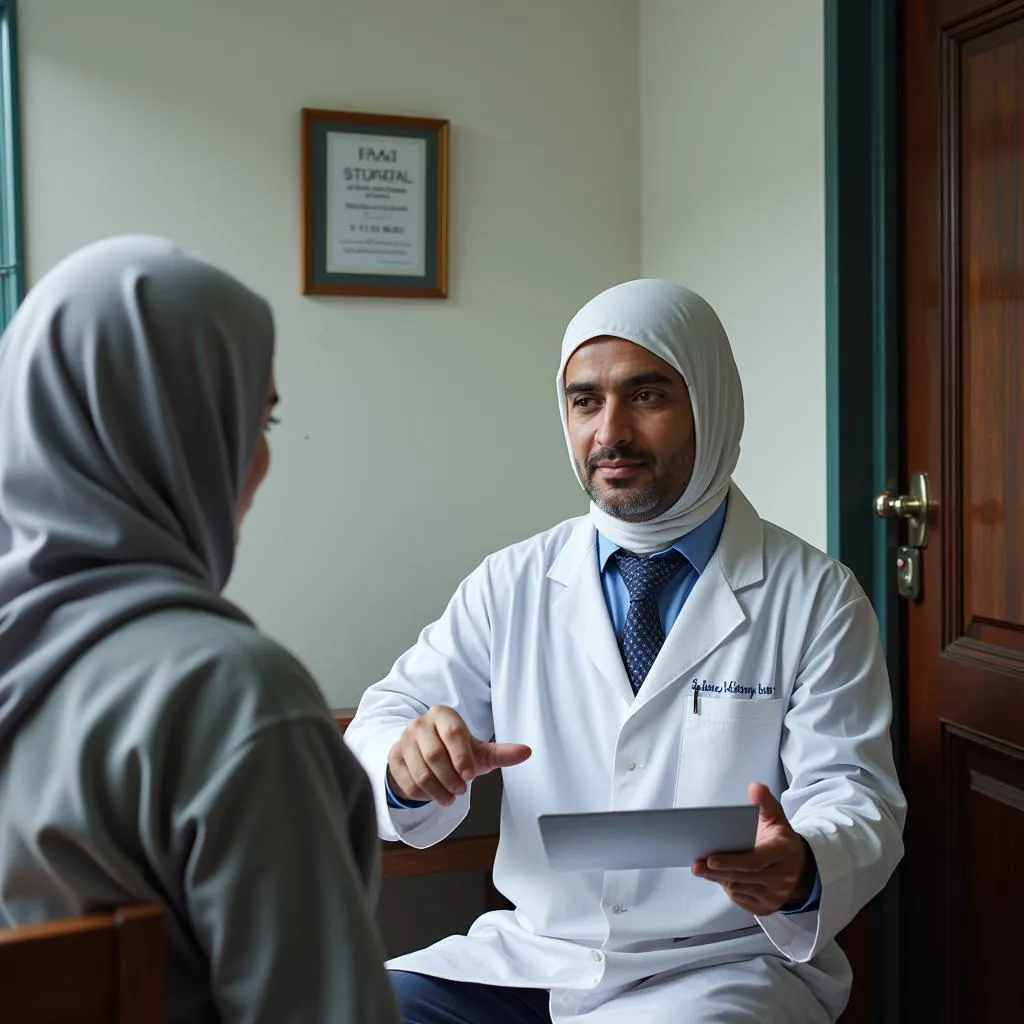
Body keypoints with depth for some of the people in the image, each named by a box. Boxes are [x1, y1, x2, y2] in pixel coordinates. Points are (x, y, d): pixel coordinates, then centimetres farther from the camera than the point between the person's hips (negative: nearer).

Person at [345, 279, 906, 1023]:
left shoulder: (817, 599, -3)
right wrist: (408, 761, -21)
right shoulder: (511, 584, 5)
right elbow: (390, 714, 4)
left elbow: (858, 801, -6)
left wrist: (802, 870, -30)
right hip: (530, 955, 3)